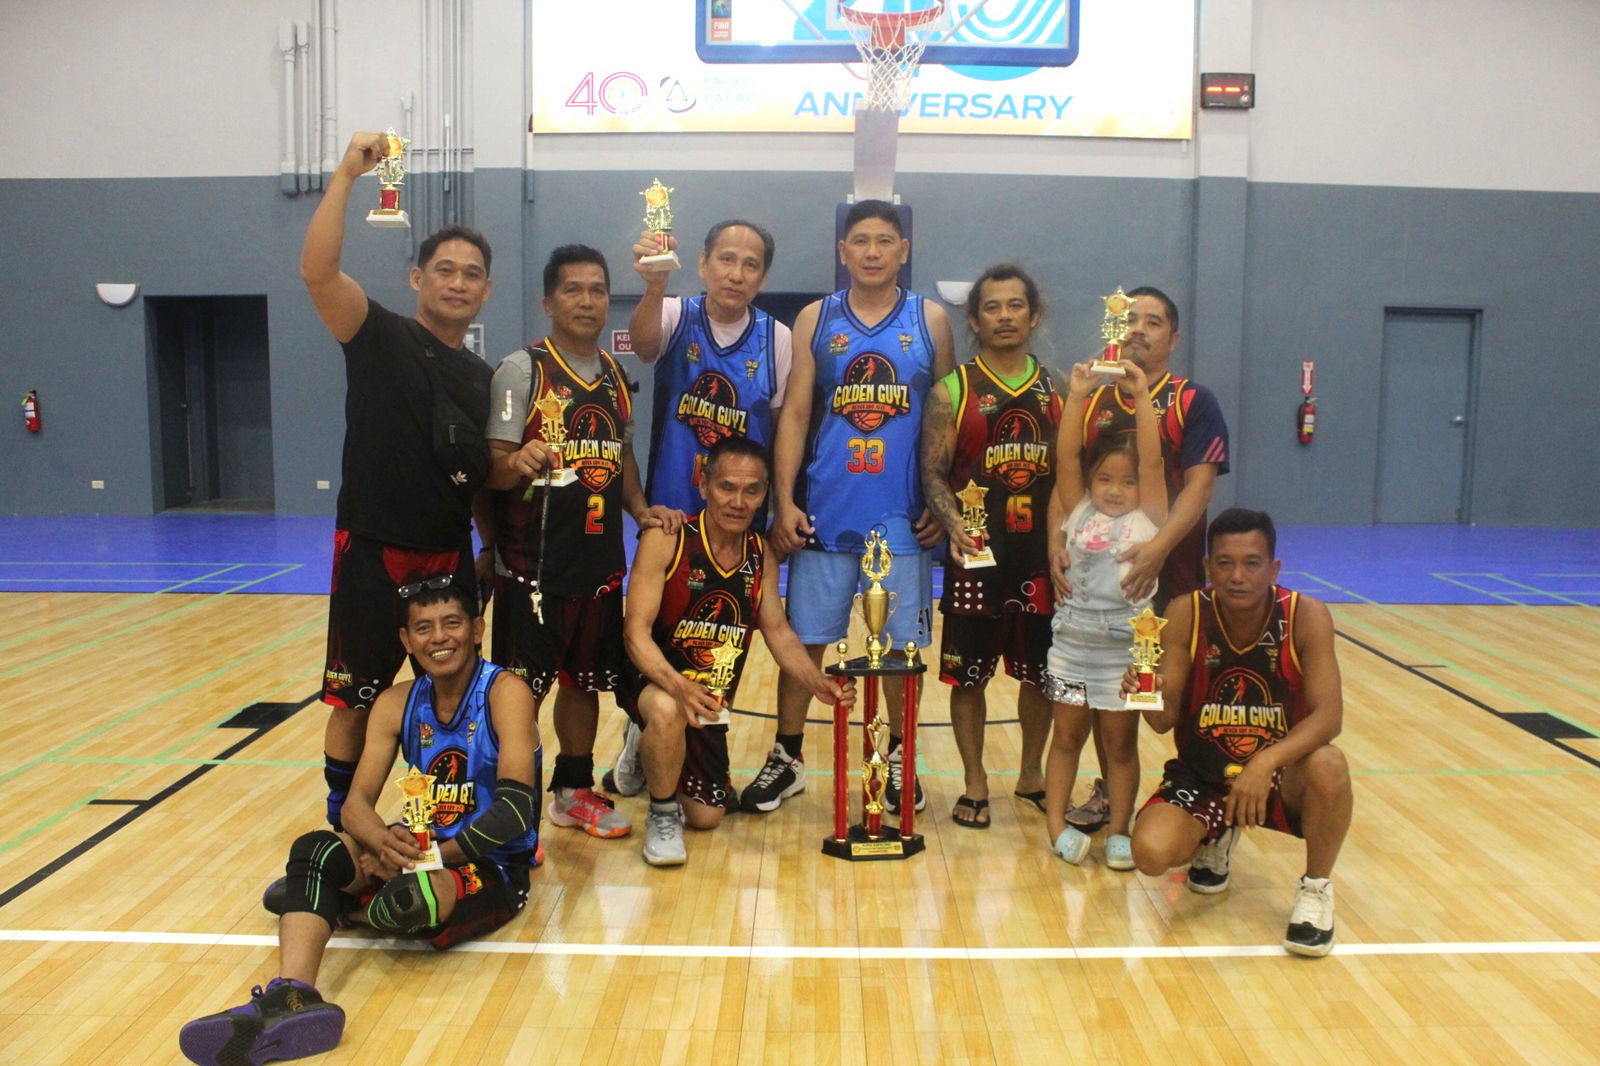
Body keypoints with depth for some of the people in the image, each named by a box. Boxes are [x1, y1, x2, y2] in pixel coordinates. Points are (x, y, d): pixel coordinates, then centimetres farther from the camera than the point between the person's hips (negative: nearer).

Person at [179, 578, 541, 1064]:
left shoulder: (505, 692, -13)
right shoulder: (398, 704, 4)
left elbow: (516, 807, -22)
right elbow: (356, 802, -4)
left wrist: (426, 857, -24)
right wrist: (385, 841, -27)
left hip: (494, 867, -5)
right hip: (424, 848, 5)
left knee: (409, 898, -35)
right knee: (314, 849, -20)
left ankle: (345, 907, 1)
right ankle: (292, 997, -41)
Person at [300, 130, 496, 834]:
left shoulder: (483, 379, 12)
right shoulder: (381, 338, -4)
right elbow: (317, 271, -22)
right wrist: (346, 175, -27)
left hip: (450, 555, 5)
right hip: (374, 551, -5)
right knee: (356, 699, 4)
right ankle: (345, 827, 20)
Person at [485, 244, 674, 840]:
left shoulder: (615, 376, 12)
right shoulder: (522, 370, -7)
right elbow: (494, 467, -12)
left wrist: (639, 508, 4)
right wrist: (516, 464, -34)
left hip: (600, 561, 6)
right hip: (533, 565, -6)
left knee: (584, 680, 15)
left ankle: (575, 792, 30)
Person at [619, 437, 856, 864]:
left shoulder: (762, 556, -3)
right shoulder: (666, 540, -20)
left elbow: (778, 630, 2)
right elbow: (636, 631, -23)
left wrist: (818, 683, -16)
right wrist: (678, 685, -41)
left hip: (710, 703, 5)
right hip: (652, 681, -5)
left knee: (707, 816, 10)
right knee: (668, 710, -41)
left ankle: (653, 755, 41)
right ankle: (662, 816, -11)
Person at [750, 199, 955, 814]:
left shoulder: (930, 321, 5)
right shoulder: (816, 320, 5)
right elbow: (795, 414, 3)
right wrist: (784, 502, -5)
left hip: (904, 515, 0)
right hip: (824, 510, 0)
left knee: (902, 642, 7)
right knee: (804, 637, 6)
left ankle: (899, 759, 25)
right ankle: (787, 759, 21)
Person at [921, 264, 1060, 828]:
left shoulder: (1056, 389, 6)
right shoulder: (952, 391, -3)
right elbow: (933, 473, -7)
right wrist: (955, 524, -24)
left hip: (1042, 555, 3)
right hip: (977, 556, -3)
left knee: (1042, 671, 14)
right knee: (968, 673, 5)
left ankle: (1032, 775, 33)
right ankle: (975, 784, 21)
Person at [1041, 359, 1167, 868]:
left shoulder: (1148, 520, -3)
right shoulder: (1079, 513, 2)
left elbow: (1151, 460, -14)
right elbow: (1065, 456, -8)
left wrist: (1142, 397, -18)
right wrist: (1077, 397, -15)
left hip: (1125, 649, -2)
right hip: (1072, 643, 2)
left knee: (1121, 742, 8)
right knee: (1067, 735, 11)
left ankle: (1120, 830, 18)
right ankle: (1057, 823, 18)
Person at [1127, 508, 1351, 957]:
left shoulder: (1306, 616, -16)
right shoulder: (1186, 615, -14)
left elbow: (1329, 714, -25)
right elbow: (1166, 720, -13)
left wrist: (1267, 762, -41)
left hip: (1279, 773, -1)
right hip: (1202, 775, 1)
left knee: (1328, 766, -35)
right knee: (1152, 852, -25)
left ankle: (1316, 890, -4)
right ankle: (1214, 840, 15)